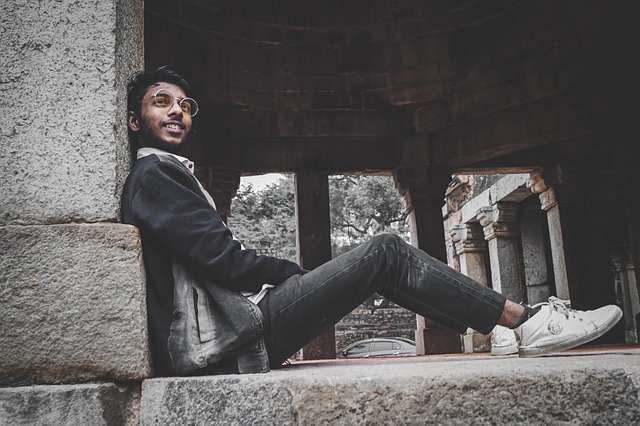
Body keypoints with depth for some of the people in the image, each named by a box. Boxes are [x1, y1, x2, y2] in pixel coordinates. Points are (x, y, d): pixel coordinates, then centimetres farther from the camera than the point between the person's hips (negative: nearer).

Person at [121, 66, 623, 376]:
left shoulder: (165, 176, 24)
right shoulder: (154, 173, -7)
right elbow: (223, 258, -16)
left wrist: (296, 275, 10)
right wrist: (298, 273, -2)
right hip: (220, 342, -9)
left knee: (382, 258, 9)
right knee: (385, 251, -12)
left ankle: (523, 320, 10)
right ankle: (526, 321, -4)